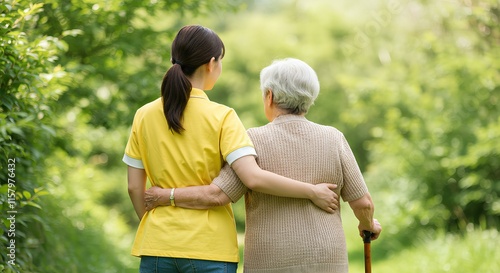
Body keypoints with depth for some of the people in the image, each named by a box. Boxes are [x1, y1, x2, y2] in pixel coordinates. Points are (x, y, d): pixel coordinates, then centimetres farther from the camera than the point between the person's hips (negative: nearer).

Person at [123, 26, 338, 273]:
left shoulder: (144, 116, 4)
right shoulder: (221, 117, -8)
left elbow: (135, 187, 6)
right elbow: (253, 177, -19)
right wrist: (312, 191, -10)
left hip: (157, 243, 4)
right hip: (209, 246, -3)